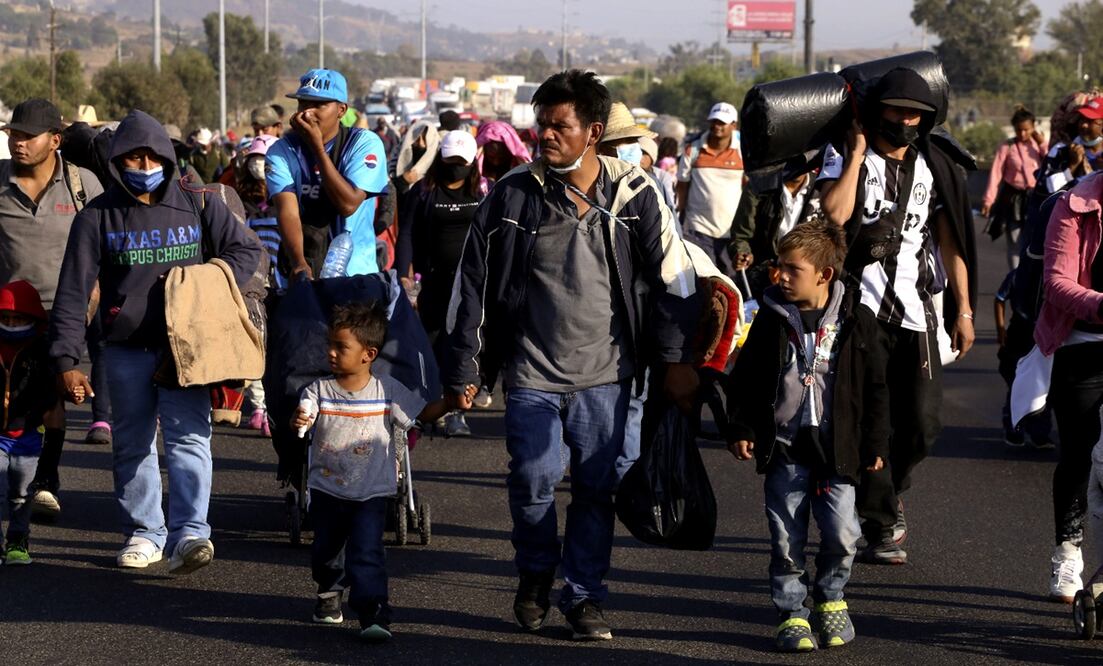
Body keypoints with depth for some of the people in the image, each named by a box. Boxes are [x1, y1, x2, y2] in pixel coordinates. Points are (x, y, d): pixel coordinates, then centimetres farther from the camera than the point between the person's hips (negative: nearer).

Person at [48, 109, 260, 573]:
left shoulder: (199, 206, 2)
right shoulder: (98, 217, 0)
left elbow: (246, 251, 11)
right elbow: (73, 293, -2)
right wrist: (66, 360, -10)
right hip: (126, 348, 1)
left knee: (189, 438, -14)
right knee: (133, 444, 9)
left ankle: (189, 534, -22)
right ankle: (144, 532, 21)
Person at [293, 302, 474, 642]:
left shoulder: (388, 391, -6)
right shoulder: (319, 390, -5)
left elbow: (421, 412, 3)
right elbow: (303, 418, -16)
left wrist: (452, 402, -12)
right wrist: (298, 422, -40)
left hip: (371, 492, -3)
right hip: (327, 487, 3)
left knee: (366, 553, -16)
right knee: (325, 550, 17)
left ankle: (373, 614, -15)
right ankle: (329, 592, 46)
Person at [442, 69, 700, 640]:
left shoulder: (633, 194, -4)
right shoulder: (513, 194, -4)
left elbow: (674, 277, 3)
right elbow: (473, 280, 2)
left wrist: (677, 359, 1)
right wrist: (463, 367, 1)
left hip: (605, 373, 0)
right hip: (532, 373, 0)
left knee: (595, 488, 2)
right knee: (532, 482, -4)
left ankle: (584, 596, 16)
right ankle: (535, 574, 23)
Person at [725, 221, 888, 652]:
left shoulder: (855, 320, -1)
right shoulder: (772, 319, 2)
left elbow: (875, 386, 5)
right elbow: (744, 379, 9)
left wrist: (875, 444, 4)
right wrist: (740, 429, 3)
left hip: (836, 448, -1)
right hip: (784, 448, 1)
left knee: (841, 534, -3)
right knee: (786, 537, 2)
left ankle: (830, 600, 20)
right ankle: (792, 614, 14)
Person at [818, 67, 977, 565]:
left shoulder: (933, 168, 13)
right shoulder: (845, 159, 2)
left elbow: (949, 242, 14)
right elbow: (835, 212, -18)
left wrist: (963, 309, 9)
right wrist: (857, 153, -11)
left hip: (917, 311, 3)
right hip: (862, 306, -3)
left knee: (922, 422, 0)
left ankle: (890, 490, 29)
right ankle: (880, 528, 1)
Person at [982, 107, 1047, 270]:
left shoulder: (1038, 145, 6)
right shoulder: (1006, 147, -3)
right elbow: (995, 174, -5)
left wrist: (1043, 145, -7)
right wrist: (988, 200, -11)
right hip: (1013, 200, -2)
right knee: (1014, 243, 2)